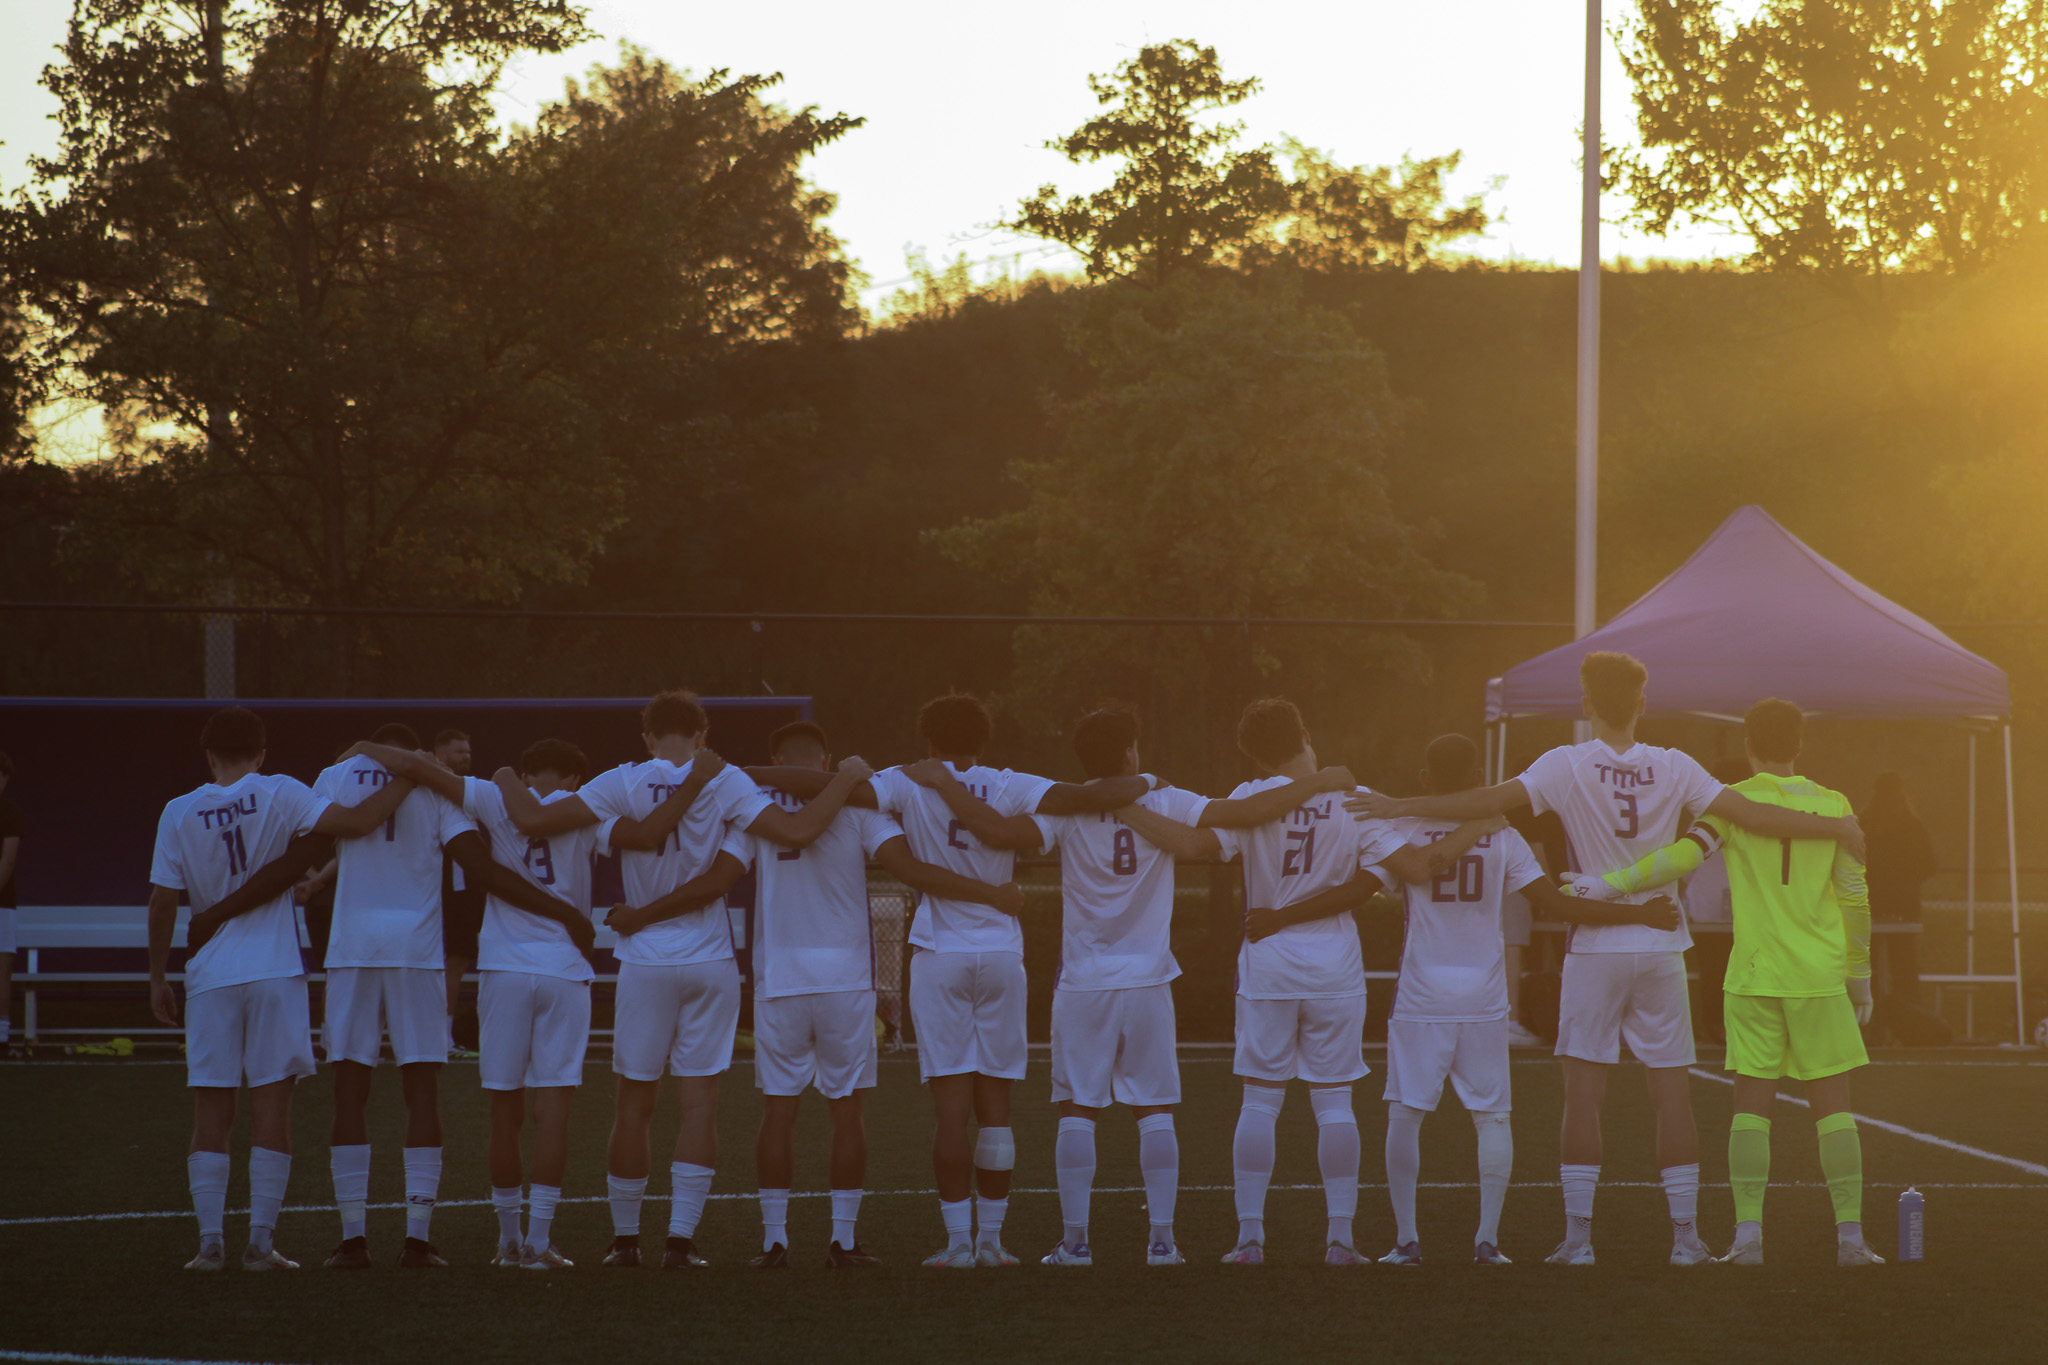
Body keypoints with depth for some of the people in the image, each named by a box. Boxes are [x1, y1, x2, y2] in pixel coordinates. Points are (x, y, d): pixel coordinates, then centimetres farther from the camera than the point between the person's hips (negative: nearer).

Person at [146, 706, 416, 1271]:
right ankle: (260, 1241, -1)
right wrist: (406, 780, 1)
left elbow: (162, 902, 3)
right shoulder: (280, 795, -3)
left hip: (210, 976, 1)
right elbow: (356, 822, -12)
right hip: (275, 970, -1)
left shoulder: (180, 813, 2)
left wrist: (157, 978, 11)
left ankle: (209, 1240, 1)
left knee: (210, 1113, 6)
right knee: (271, 1108, 2)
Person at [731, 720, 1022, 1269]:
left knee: (779, 1108, 6)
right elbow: (909, 869, -10)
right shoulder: (856, 803, 0)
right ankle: (843, 1239, 7)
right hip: (846, 974, 0)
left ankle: (774, 1239, 6)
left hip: (778, 976, 0)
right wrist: (993, 894, -6)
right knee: (847, 1108, 7)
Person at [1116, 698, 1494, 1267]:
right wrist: (1476, 828, 6)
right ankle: (1340, 1237, 3)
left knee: (1260, 1102, 5)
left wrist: (1129, 810, -10)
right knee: (1334, 1103, 5)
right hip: (1336, 969, 0)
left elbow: (1196, 843, -19)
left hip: (1267, 965, 0)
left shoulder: (1251, 799, -6)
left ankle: (1249, 1235, 3)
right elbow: (1418, 866, -7)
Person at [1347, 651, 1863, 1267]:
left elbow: (1495, 800, -14)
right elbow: (1747, 813, -4)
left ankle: (1578, 1234, -1)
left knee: (1583, 1090, 1)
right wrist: (1834, 828, 4)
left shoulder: (1567, 765, -6)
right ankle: (1686, 1234, 5)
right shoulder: (1674, 767, -1)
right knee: (1672, 1092, 5)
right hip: (1662, 945, 2)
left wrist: (1400, 806, -9)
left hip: (1595, 948, -2)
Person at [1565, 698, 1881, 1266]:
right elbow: (1855, 897, 5)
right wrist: (1860, 978, 13)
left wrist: (1614, 883, -13)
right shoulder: (1832, 806, 3)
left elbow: (1684, 855, -16)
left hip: (1753, 978, 0)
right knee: (1833, 1107, 5)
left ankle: (1748, 1234, -2)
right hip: (1820, 978, 0)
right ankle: (1850, 1235, 2)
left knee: (1752, 1105, 4)